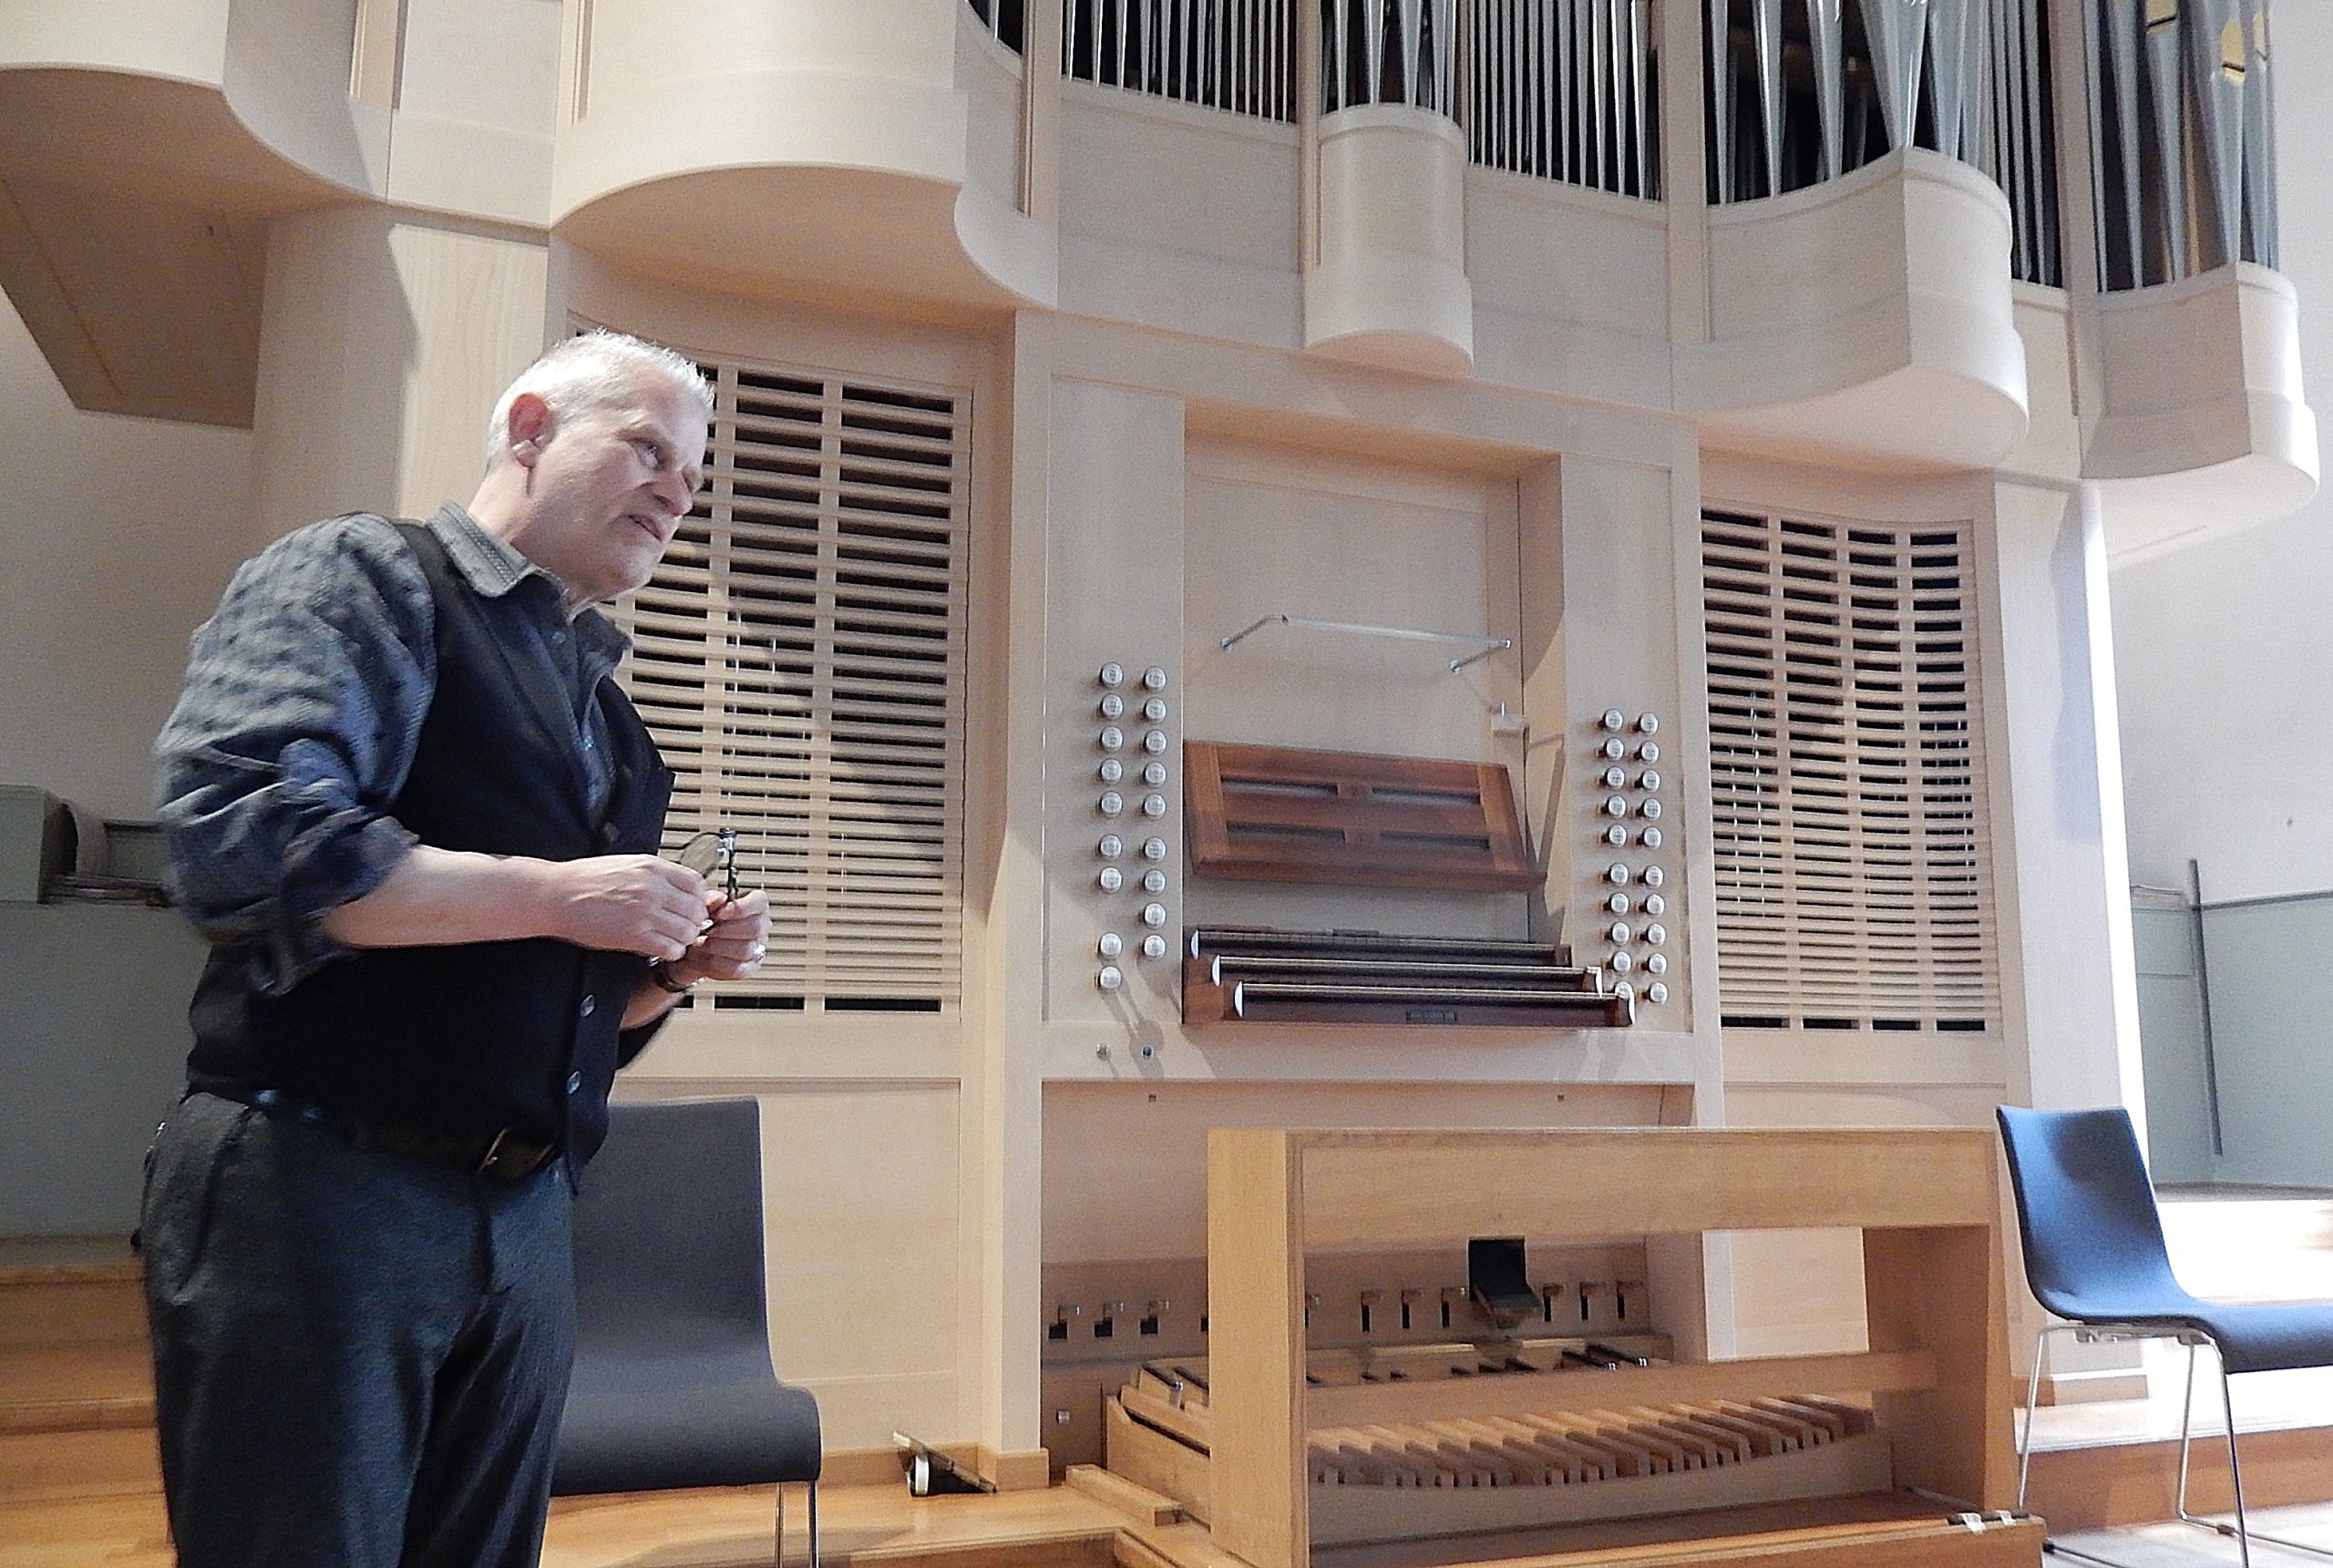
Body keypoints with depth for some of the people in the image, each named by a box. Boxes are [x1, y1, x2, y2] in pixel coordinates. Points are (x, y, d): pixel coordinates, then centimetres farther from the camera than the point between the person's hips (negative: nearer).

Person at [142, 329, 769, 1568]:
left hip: (526, 1218, 8)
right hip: (317, 1189, -7)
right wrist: (559, 895, -18)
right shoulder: (362, 576, -4)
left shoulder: (601, 701, 18)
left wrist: (675, 962, 2)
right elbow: (239, 840, -21)